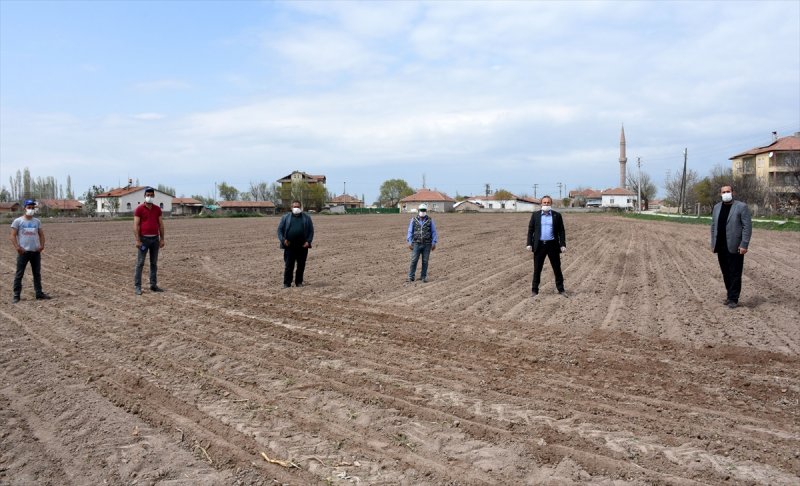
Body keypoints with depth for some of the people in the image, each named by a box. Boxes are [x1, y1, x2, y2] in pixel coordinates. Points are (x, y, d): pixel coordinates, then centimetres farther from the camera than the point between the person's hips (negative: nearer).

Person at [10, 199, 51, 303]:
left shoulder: (37, 221, 9)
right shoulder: (18, 221, -3)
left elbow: (41, 234, 13)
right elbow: (13, 235, -6)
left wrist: (42, 245, -3)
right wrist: (17, 247, -19)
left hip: (36, 251, 4)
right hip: (23, 252, -4)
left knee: (37, 273, 9)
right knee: (19, 274, 0)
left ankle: (39, 293, 16)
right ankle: (16, 295, 5)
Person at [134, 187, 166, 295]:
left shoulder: (157, 209, 7)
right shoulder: (139, 209, -6)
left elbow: (161, 224, 8)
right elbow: (136, 225, -10)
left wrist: (162, 239, 3)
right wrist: (137, 240, -17)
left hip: (155, 239, 4)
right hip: (144, 239, -4)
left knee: (154, 263, 9)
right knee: (140, 263, -2)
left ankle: (153, 285, 15)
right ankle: (137, 286, 2)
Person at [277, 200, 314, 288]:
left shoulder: (306, 218, 10)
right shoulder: (286, 217, 9)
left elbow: (311, 231, 8)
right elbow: (280, 230, 7)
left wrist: (308, 241, -5)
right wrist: (283, 240, -8)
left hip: (302, 246, 1)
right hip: (289, 246, -1)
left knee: (301, 265, 5)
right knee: (288, 265, -2)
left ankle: (299, 282, 18)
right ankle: (287, 283, 5)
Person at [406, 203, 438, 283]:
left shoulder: (430, 220, 2)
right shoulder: (413, 220, 2)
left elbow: (434, 232, 4)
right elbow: (410, 231, 4)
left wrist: (434, 243, -3)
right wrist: (409, 242, -4)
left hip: (427, 244, 1)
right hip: (416, 244, 0)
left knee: (425, 261, 4)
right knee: (414, 260, -3)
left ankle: (423, 276, 14)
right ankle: (411, 276, 5)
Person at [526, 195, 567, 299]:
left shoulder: (557, 215, 3)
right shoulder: (535, 215, 4)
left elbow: (561, 231, 4)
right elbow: (530, 230, 4)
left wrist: (563, 245, -4)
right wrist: (529, 244, -4)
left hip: (553, 245, 0)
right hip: (539, 245, 0)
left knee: (557, 268, 7)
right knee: (537, 269, 5)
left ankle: (561, 290, 17)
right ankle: (534, 290, 14)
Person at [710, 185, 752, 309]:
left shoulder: (741, 207, -4)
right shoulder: (717, 207, 12)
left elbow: (747, 227, -8)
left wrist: (744, 245, -14)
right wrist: (713, 243, 10)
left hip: (735, 247, -5)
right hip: (721, 247, 5)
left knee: (735, 274, -1)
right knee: (726, 273, 11)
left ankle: (733, 299, 5)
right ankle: (730, 295, 21)